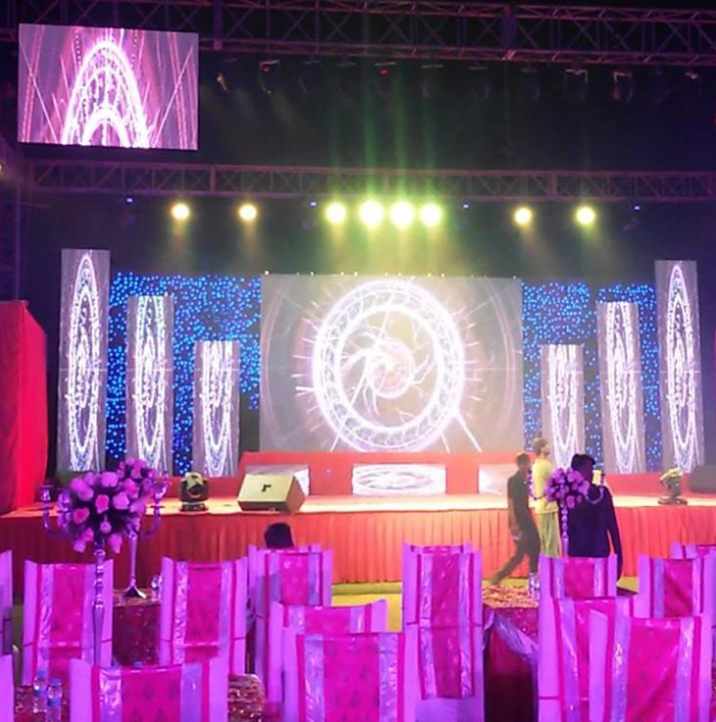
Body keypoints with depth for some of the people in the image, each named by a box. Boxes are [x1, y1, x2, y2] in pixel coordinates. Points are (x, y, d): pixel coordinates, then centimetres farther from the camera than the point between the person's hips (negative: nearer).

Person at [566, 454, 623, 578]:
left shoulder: (602, 492, 6)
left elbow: (612, 525, 9)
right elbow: (565, 528, -6)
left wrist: (618, 555, 7)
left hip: (600, 552, 3)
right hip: (578, 554, -3)